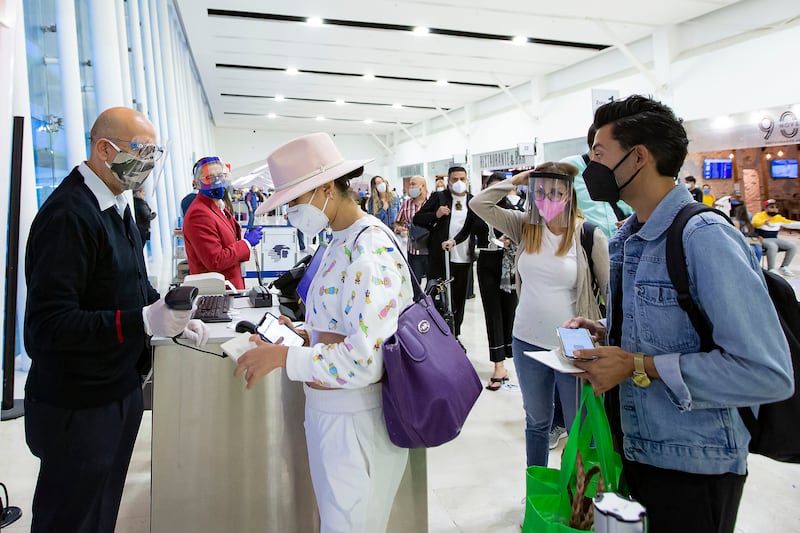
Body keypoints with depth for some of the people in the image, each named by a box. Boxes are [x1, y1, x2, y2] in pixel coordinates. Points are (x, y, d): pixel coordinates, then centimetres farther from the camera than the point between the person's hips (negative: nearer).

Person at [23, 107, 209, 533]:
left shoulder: (116, 205, 8)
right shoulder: (67, 214, -22)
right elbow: (48, 324, -26)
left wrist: (171, 315, 2)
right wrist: (143, 322, -34)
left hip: (121, 391, 8)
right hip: (78, 408, -8)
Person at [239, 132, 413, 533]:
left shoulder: (371, 251, -23)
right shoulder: (342, 242, 7)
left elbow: (364, 363, -28)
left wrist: (282, 356, -20)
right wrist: (306, 334, 4)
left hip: (355, 420, -9)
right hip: (328, 409, 9)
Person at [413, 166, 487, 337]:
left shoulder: (473, 201, 9)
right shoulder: (438, 197, 3)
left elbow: (480, 227, 6)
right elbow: (417, 219, 2)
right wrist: (435, 215, -16)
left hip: (463, 259, 3)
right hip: (438, 257, -2)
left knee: (459, 299, 11)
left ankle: (454, 335, 24)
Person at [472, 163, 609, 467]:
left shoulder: (589, 234, -11)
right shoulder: (525, 227, -1)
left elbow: (610, 289, -5)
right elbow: (479, 204, -4)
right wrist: (517, 179, -7)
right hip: (528, 343, 4)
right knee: (536, 423, 23)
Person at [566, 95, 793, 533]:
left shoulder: (705, 237, -22)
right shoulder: (626, 239, 6)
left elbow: (767, 372, -26)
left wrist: (640, 366, -26)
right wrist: (603, 334, -1)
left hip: (691, 469, -8)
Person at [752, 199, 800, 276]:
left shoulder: (778, 218, 13)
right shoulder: (759, 215, -8)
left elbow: (791, 224, 18)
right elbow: (755, 222, -31)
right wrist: (764, 222, -53)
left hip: (775, 239, 7)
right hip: (762, 240, -7)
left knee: (793, 246, -5)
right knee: (773, 246, -37)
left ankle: (784, 267, 3)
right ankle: (771, 270, -29)